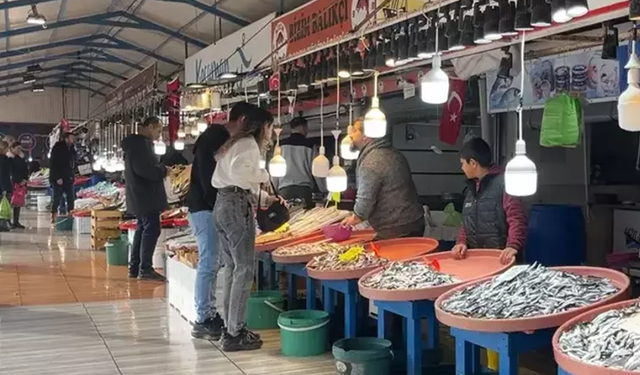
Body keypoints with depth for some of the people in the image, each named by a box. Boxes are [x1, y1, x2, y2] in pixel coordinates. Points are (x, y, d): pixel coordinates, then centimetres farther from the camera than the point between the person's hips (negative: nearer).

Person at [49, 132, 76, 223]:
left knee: (71, 198, 1)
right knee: (57, 198, -4)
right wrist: (57, 178, -19)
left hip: (68, 178, 7)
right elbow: (53, 164, -14)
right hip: (58, 179, -6)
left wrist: (73, 176, 7)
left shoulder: (72, 149, 13)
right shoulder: (57, 148, -9)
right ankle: (53, 217, 1)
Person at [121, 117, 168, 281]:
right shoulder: (139, 143, -16)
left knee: (142, 229, 14)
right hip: (145, 195, -11)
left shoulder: (138, 142, 17)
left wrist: (161, 169, 8)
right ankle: (145, 269, -5)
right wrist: (163, 171, -14)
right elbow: (143, 169, -25)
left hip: (142, 195, 11)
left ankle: (134, 268, 19)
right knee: (151, 230, -8)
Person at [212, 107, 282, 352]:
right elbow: (238, 172, -25)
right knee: (244, 269, -7)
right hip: (237, 206, -10)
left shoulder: (235, 143, 23)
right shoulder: (248, 143, -7)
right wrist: (263, 176, -8)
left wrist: (264, 197, 26)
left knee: (232, 268, 13)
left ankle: (230, 327, 18)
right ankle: (235, 334, -5)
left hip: (223, 204, 10)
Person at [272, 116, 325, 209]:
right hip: (304, 189, -2)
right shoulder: (309, 145, 5)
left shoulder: (282, 145, 9)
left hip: (285, 189, 2)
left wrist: (274, 190, 17)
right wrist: (324, 191, 13)